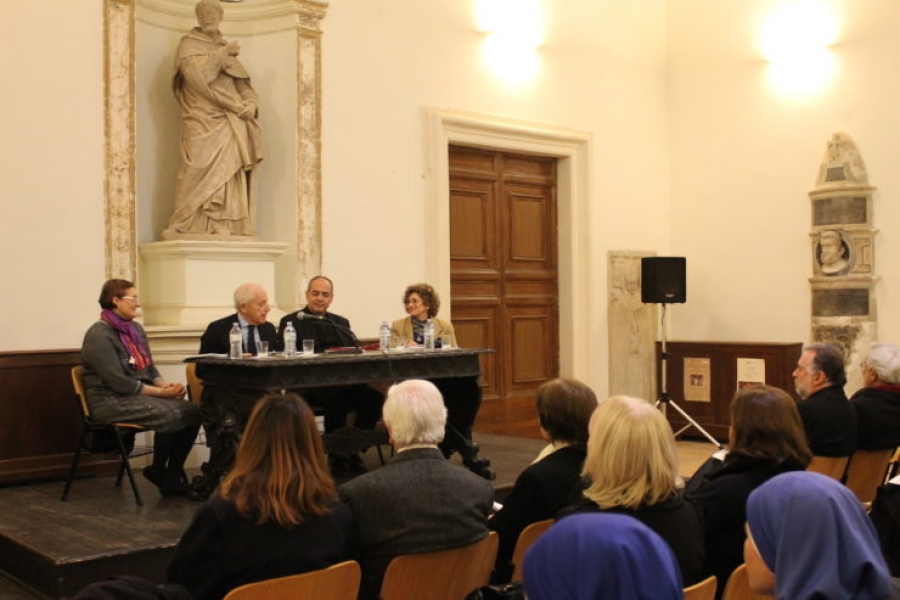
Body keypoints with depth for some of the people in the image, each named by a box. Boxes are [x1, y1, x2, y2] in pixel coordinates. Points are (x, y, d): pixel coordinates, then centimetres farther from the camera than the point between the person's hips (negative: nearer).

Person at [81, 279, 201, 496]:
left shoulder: (136, 329, 12)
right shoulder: (99, 335, -13)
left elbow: (150, 369, 14)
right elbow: (118, 382, -19)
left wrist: (167, 385, -8)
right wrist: (161, 392, -18)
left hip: (139, 395, 8)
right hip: (111, 402, -8)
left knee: (191, 411, -16)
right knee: (170, 414, -28)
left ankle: (172, 476, -9)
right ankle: (158, 471, -5)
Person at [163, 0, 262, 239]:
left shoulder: (227, 50, 24)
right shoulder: (189, 45, 7)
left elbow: (244, 85, 15)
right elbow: (198, 75, -13)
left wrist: (251, 104, -5)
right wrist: (222, 53, -6)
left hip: (229, 125, 5)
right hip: (202, 125, -5)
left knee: (229, 174, -5)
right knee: (201, 175, -15)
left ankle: (224, 230, -9)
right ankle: (182, 228, -13)